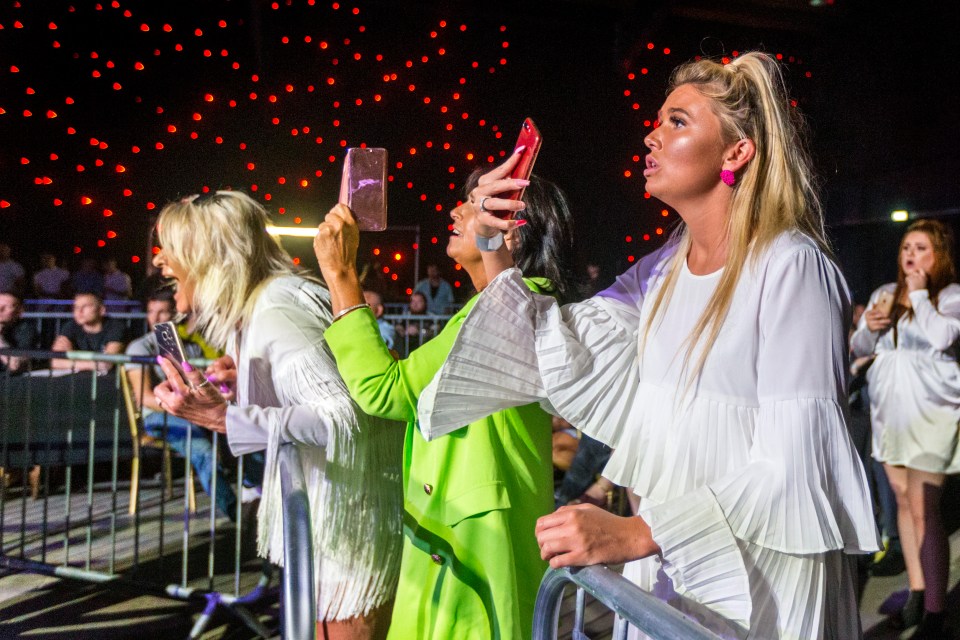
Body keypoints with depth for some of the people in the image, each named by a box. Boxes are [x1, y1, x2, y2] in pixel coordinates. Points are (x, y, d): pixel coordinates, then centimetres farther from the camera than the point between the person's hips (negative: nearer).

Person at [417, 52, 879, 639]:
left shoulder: (789, 267, -17)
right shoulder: (666, 267, 3)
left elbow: (793, 470, -22)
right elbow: (567, 359, -1)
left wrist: (634, 534, -29)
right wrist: (497, 250, -9)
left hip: (757, 586, -6)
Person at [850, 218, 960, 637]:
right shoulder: (884, 293, 13)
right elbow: (859, 348, 16)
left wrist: (919, 293, -11)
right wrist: (868, 328, -5)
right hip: (889, 409, 6)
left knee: (924, 508, -10)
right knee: (903, 500, 11)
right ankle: (916, 589, 23)